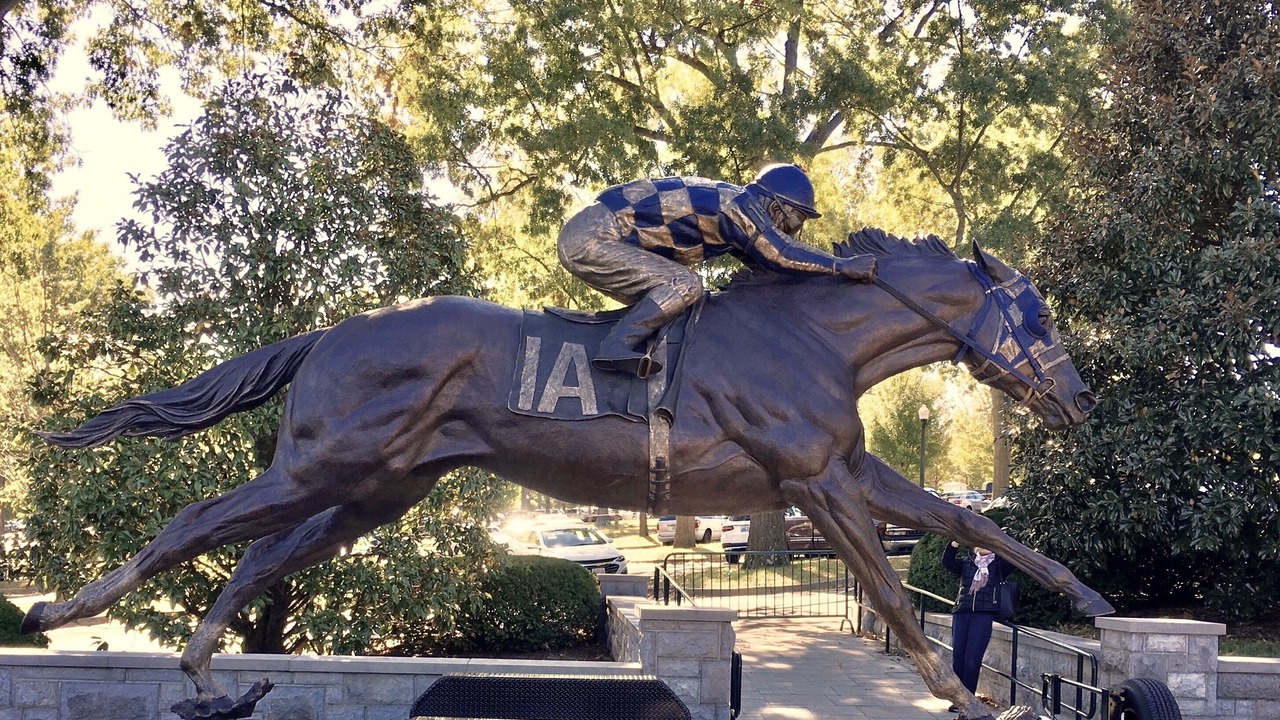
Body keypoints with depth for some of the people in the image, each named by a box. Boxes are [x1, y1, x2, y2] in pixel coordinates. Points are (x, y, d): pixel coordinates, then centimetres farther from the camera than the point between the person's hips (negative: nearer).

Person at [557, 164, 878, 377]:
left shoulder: (734, 202, 16)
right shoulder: (741, 203, -11)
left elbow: (764, 261, 25)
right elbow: (779, 253, -21)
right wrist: (841, 265, -16)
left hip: (591, 235, 9)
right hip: (590, 238, -9)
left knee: (661, 303, 16)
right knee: (684, 285, -18)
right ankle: (616, 346, -22)